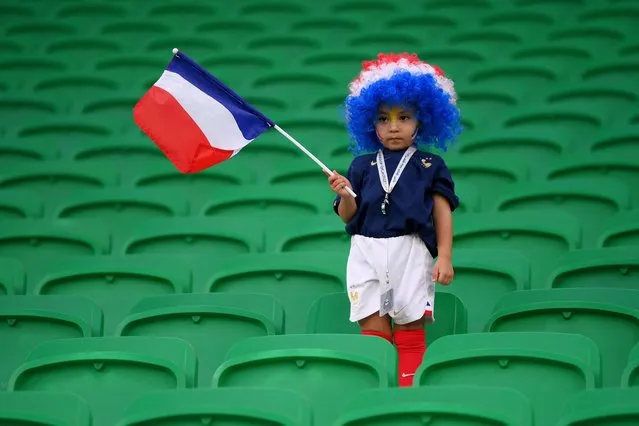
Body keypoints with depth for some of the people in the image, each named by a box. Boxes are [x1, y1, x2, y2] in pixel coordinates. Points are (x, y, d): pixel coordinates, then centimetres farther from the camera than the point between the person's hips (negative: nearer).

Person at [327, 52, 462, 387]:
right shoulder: (362, 165, 13)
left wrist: (445, 257, -3)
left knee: (409, 325, -1)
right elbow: (348, 215, 12)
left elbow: (442, 212, 5)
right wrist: (345, 195, -9)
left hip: (410, 251, -2)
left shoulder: (430, 165, 8)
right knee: (372, 328, 0)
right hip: (366, 251, 2)